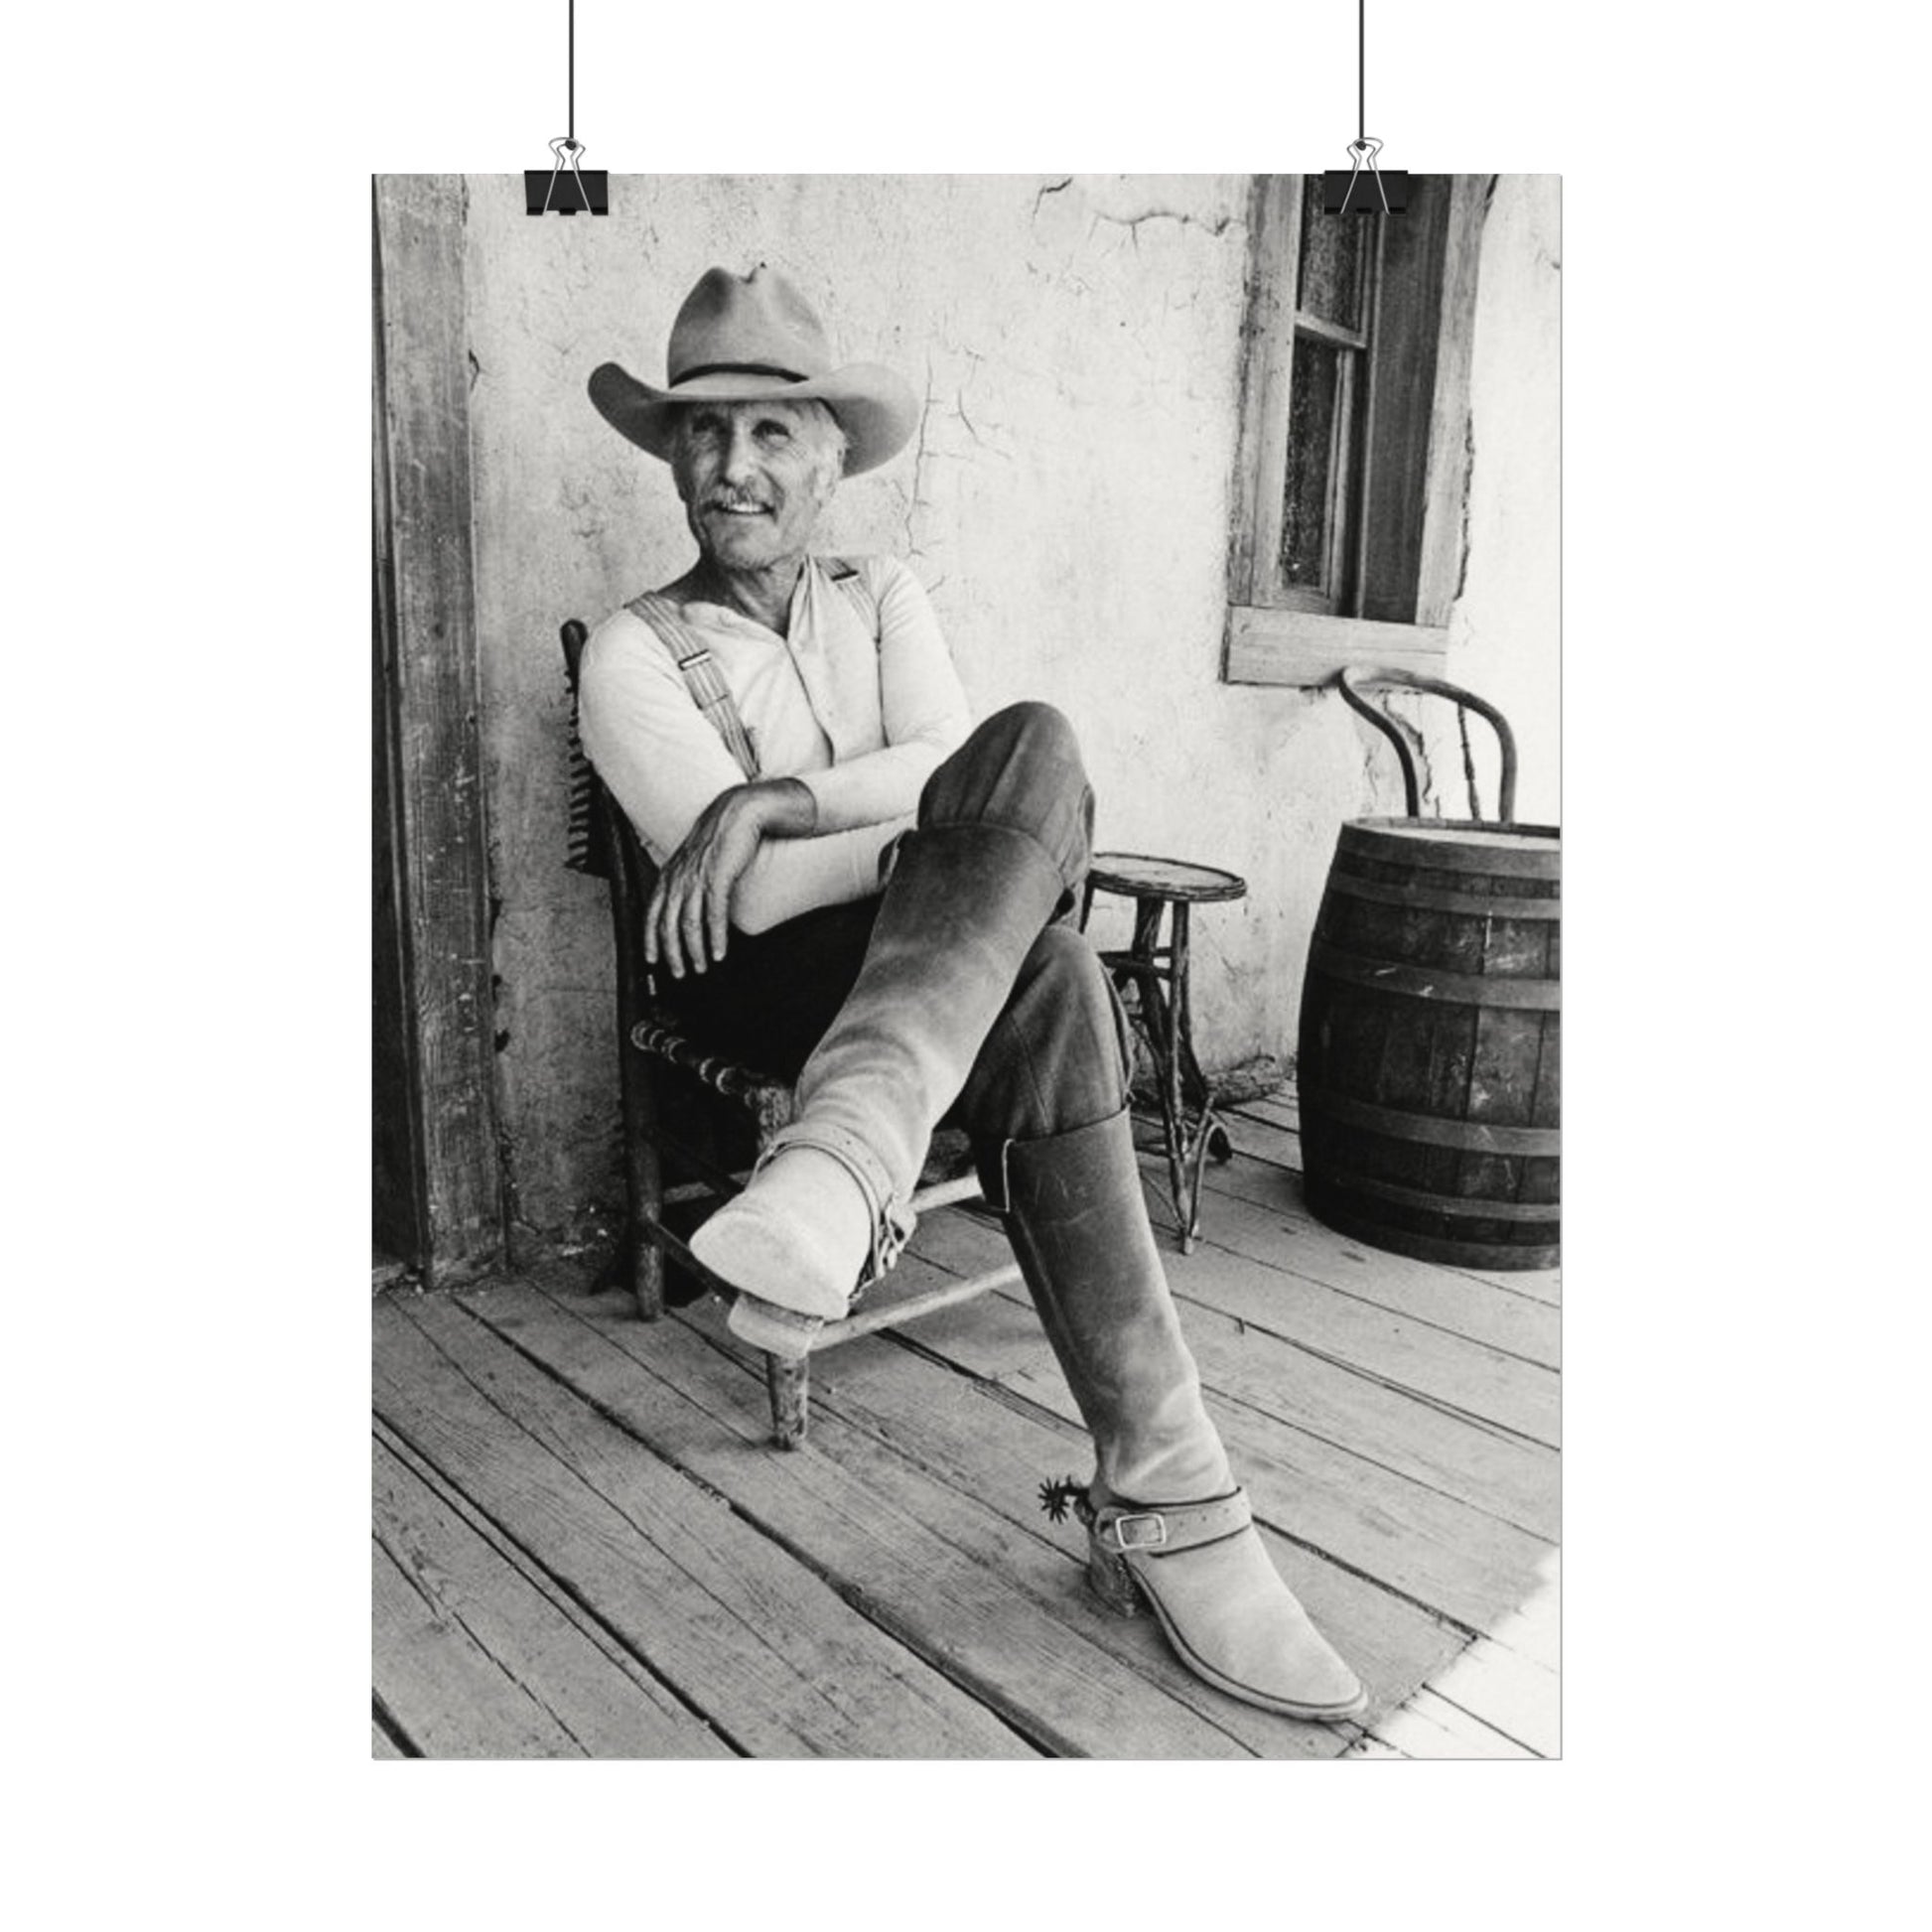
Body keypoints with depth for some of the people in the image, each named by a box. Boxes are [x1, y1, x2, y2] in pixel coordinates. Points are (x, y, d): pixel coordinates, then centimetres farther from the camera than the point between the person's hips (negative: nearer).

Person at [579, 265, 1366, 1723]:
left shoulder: (885, 599, 17)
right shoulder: (634, 653, 3)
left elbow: (950, 759, -4)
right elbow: (750, 897, -11)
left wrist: (774, 802, -20)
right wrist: (1006, 831, -11)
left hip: (933, 956, 4)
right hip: (771, 991, -4)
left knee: (1032, 742, -30)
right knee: (1045, 982, -35)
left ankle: (841, 1158, -42)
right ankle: (1167, 1498, -39)